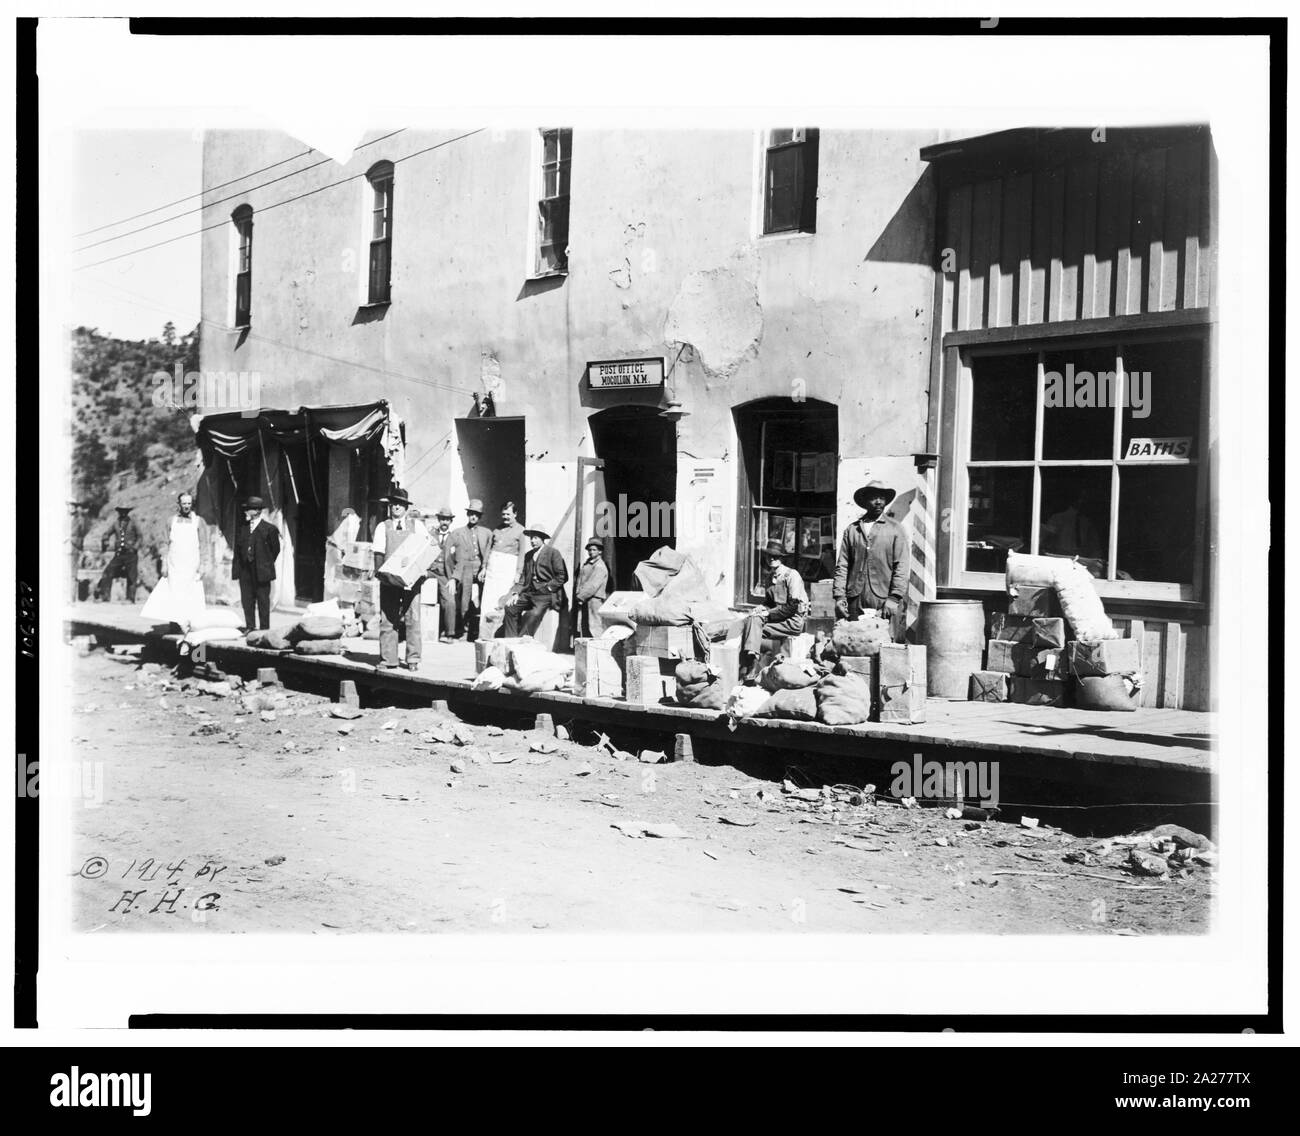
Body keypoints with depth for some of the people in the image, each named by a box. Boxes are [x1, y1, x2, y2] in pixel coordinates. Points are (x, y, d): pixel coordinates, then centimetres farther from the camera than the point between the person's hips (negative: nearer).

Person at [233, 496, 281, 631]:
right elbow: (237, 549, 11)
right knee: (247, 601, 6)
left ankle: (264, 629, 8)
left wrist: (266, 565, 4)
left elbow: (275, 549, 2)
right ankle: (250, 628, 14)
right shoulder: (242, 528, 8)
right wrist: (238, 568, 4)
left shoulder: (269, 529, -5)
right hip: (245, 572, 4)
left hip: (261, 572, -4)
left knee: (263, 601, 2)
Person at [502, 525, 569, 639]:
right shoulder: (528, 555, 18)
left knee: (535, 614, -28)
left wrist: (547, 588, -12)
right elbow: (524, 577, 17)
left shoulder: (553, 552, -3)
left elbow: (562, 576, -7)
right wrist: (517, 593, 4)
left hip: (546, 595, -7)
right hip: (529, 593, 7)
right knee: (510, 608, -8)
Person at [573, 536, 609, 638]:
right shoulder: (586, 563, 19)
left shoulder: (600, 567, -8)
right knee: (582, 627, 5)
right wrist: (578, 594, 3)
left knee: (593, 627, -11)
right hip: (582, 601, 8)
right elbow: (580, 580, 18)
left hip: (594, 600, -8)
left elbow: (593, 585, -15)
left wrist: (581, 596, -14)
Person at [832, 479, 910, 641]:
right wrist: (839, 596, -1)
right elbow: (842, 566, 10)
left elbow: (902, 567, -1)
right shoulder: (851, 530, 14)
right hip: (854, 602, 2)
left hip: (885, 601, -2)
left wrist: (894, 598, -11)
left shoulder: (895, 529, 6)